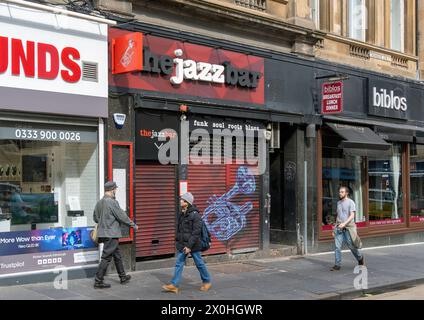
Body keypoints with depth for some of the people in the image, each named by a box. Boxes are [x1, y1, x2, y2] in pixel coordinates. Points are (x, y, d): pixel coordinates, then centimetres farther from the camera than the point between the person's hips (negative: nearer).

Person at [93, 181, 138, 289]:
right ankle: (98, 281, 0)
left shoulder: (99, 203, 7)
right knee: (106, 257, -3)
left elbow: (95, 217, 16)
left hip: (103, 233, 9)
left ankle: (123, 277, 31)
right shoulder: (112, 202, -18)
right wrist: (133, 225, -1)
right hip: (111, 234, -9)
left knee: (117, 255, 19)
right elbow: (122, 216, -14)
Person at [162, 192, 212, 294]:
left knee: (199, 264, 7)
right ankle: (174, 285, 1)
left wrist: (189, 246, -22)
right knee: (179, 264, 2)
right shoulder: (182, 214, 8)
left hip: (193, 245, -7)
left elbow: (196, 232, -20)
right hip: (182, 245, 7)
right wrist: (178, 242, 16)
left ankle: (207, 282, 24)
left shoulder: (195, 215, -16)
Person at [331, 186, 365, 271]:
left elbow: (352, 216, -13)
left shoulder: (350, 202, -5)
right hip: (339, 228, 5)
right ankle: (337, 265, -2)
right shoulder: (338, 203, 15)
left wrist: (344, 223, -27)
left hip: (348, 227, -5)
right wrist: (335, 228, 18)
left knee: (352, 246, 4)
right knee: (337, 246, -4)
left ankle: (360, 258, 31)